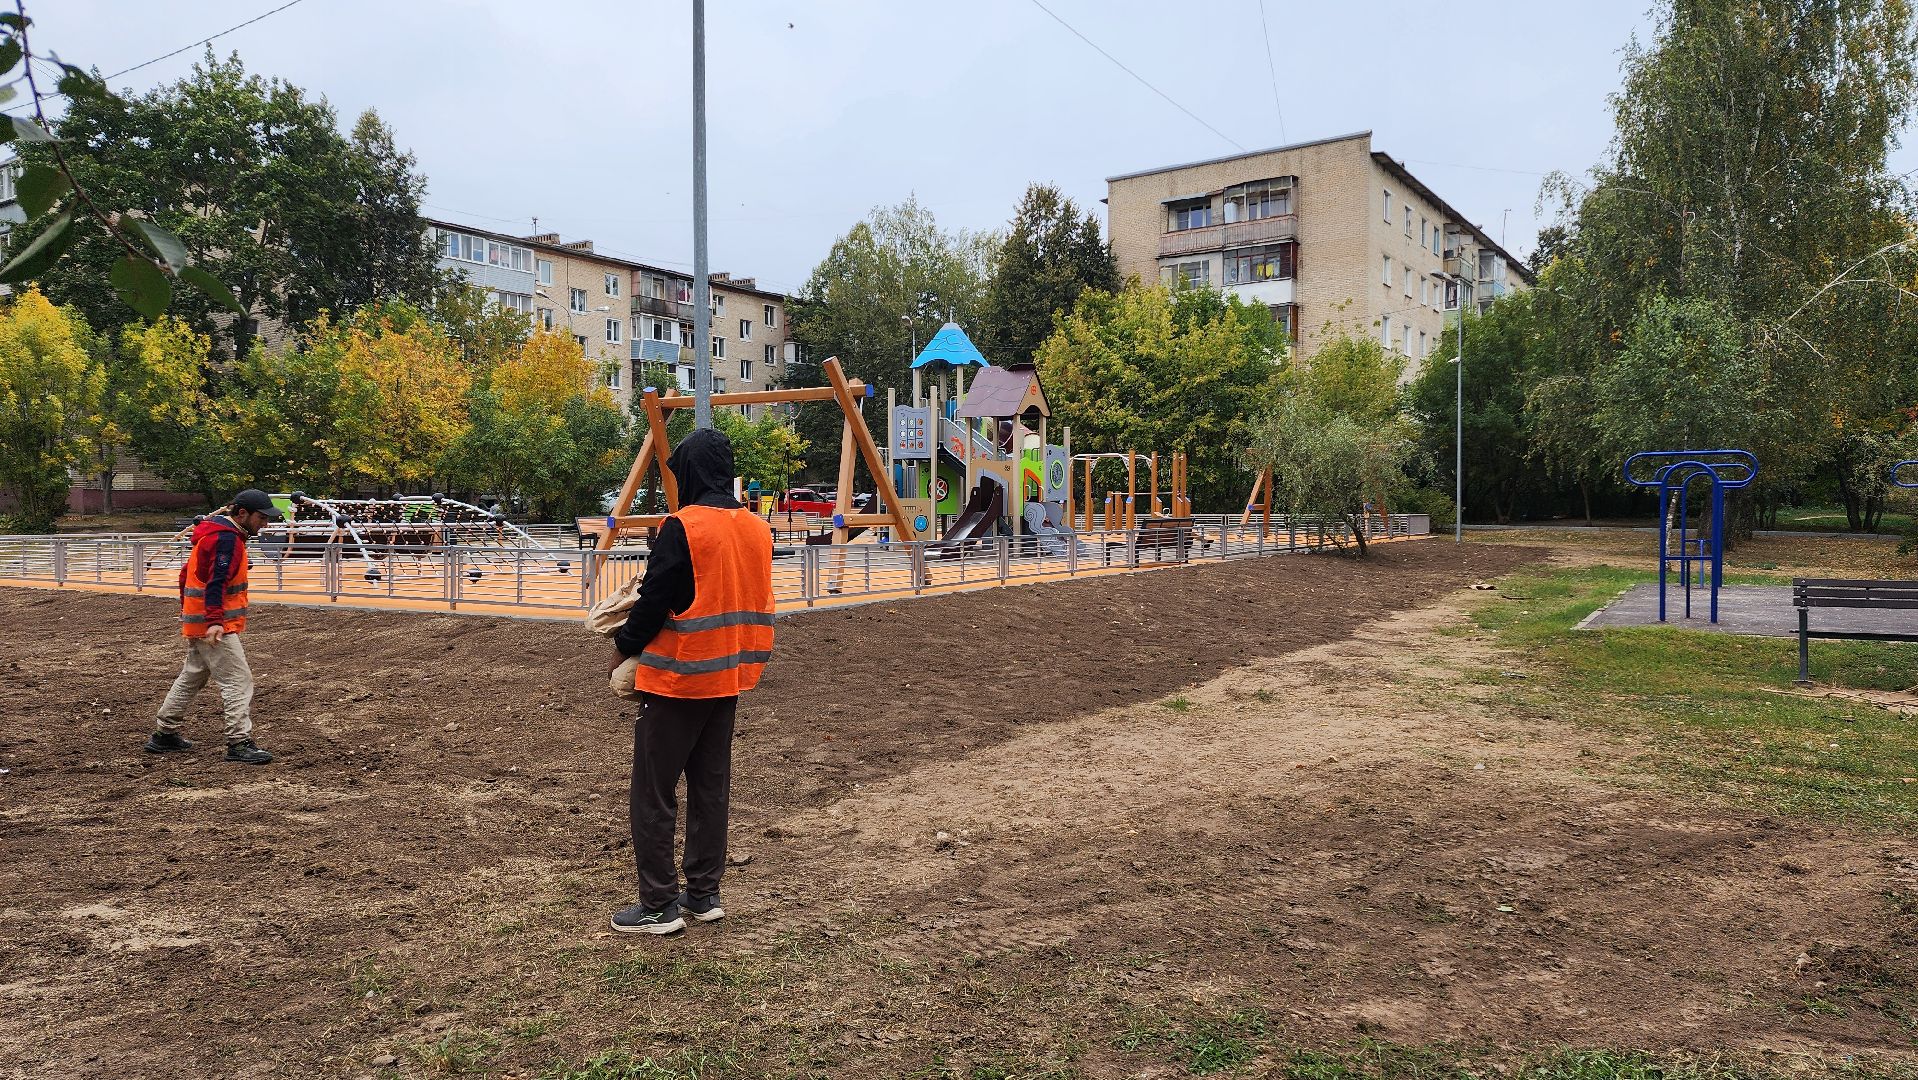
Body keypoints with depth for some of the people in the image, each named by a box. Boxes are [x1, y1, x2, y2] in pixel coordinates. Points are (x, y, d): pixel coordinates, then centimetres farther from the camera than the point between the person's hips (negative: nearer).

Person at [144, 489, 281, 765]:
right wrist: (214, 621, -32)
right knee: (239, 681, -10)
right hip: (216, 626, -11)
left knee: (192, 678, 20)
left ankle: (164, 735, 30)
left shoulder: (213, 532, 16)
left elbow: (186, 574, 23)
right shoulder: (226, 538, -17)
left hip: (197, 622, 11)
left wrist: (186, 613, 28)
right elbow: (215, 582, -25)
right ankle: (240, 743, -12)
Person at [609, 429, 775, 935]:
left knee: (653, 793, 3)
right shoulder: (759, 529, 4)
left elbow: (654, 601, -13)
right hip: (729, 676, 7)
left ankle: (659, 906, 8)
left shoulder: (684, 527, -17)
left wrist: (624, 648, 2)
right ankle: (704, 894, 22)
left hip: (676, 678, -7)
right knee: (710, 787, 15)